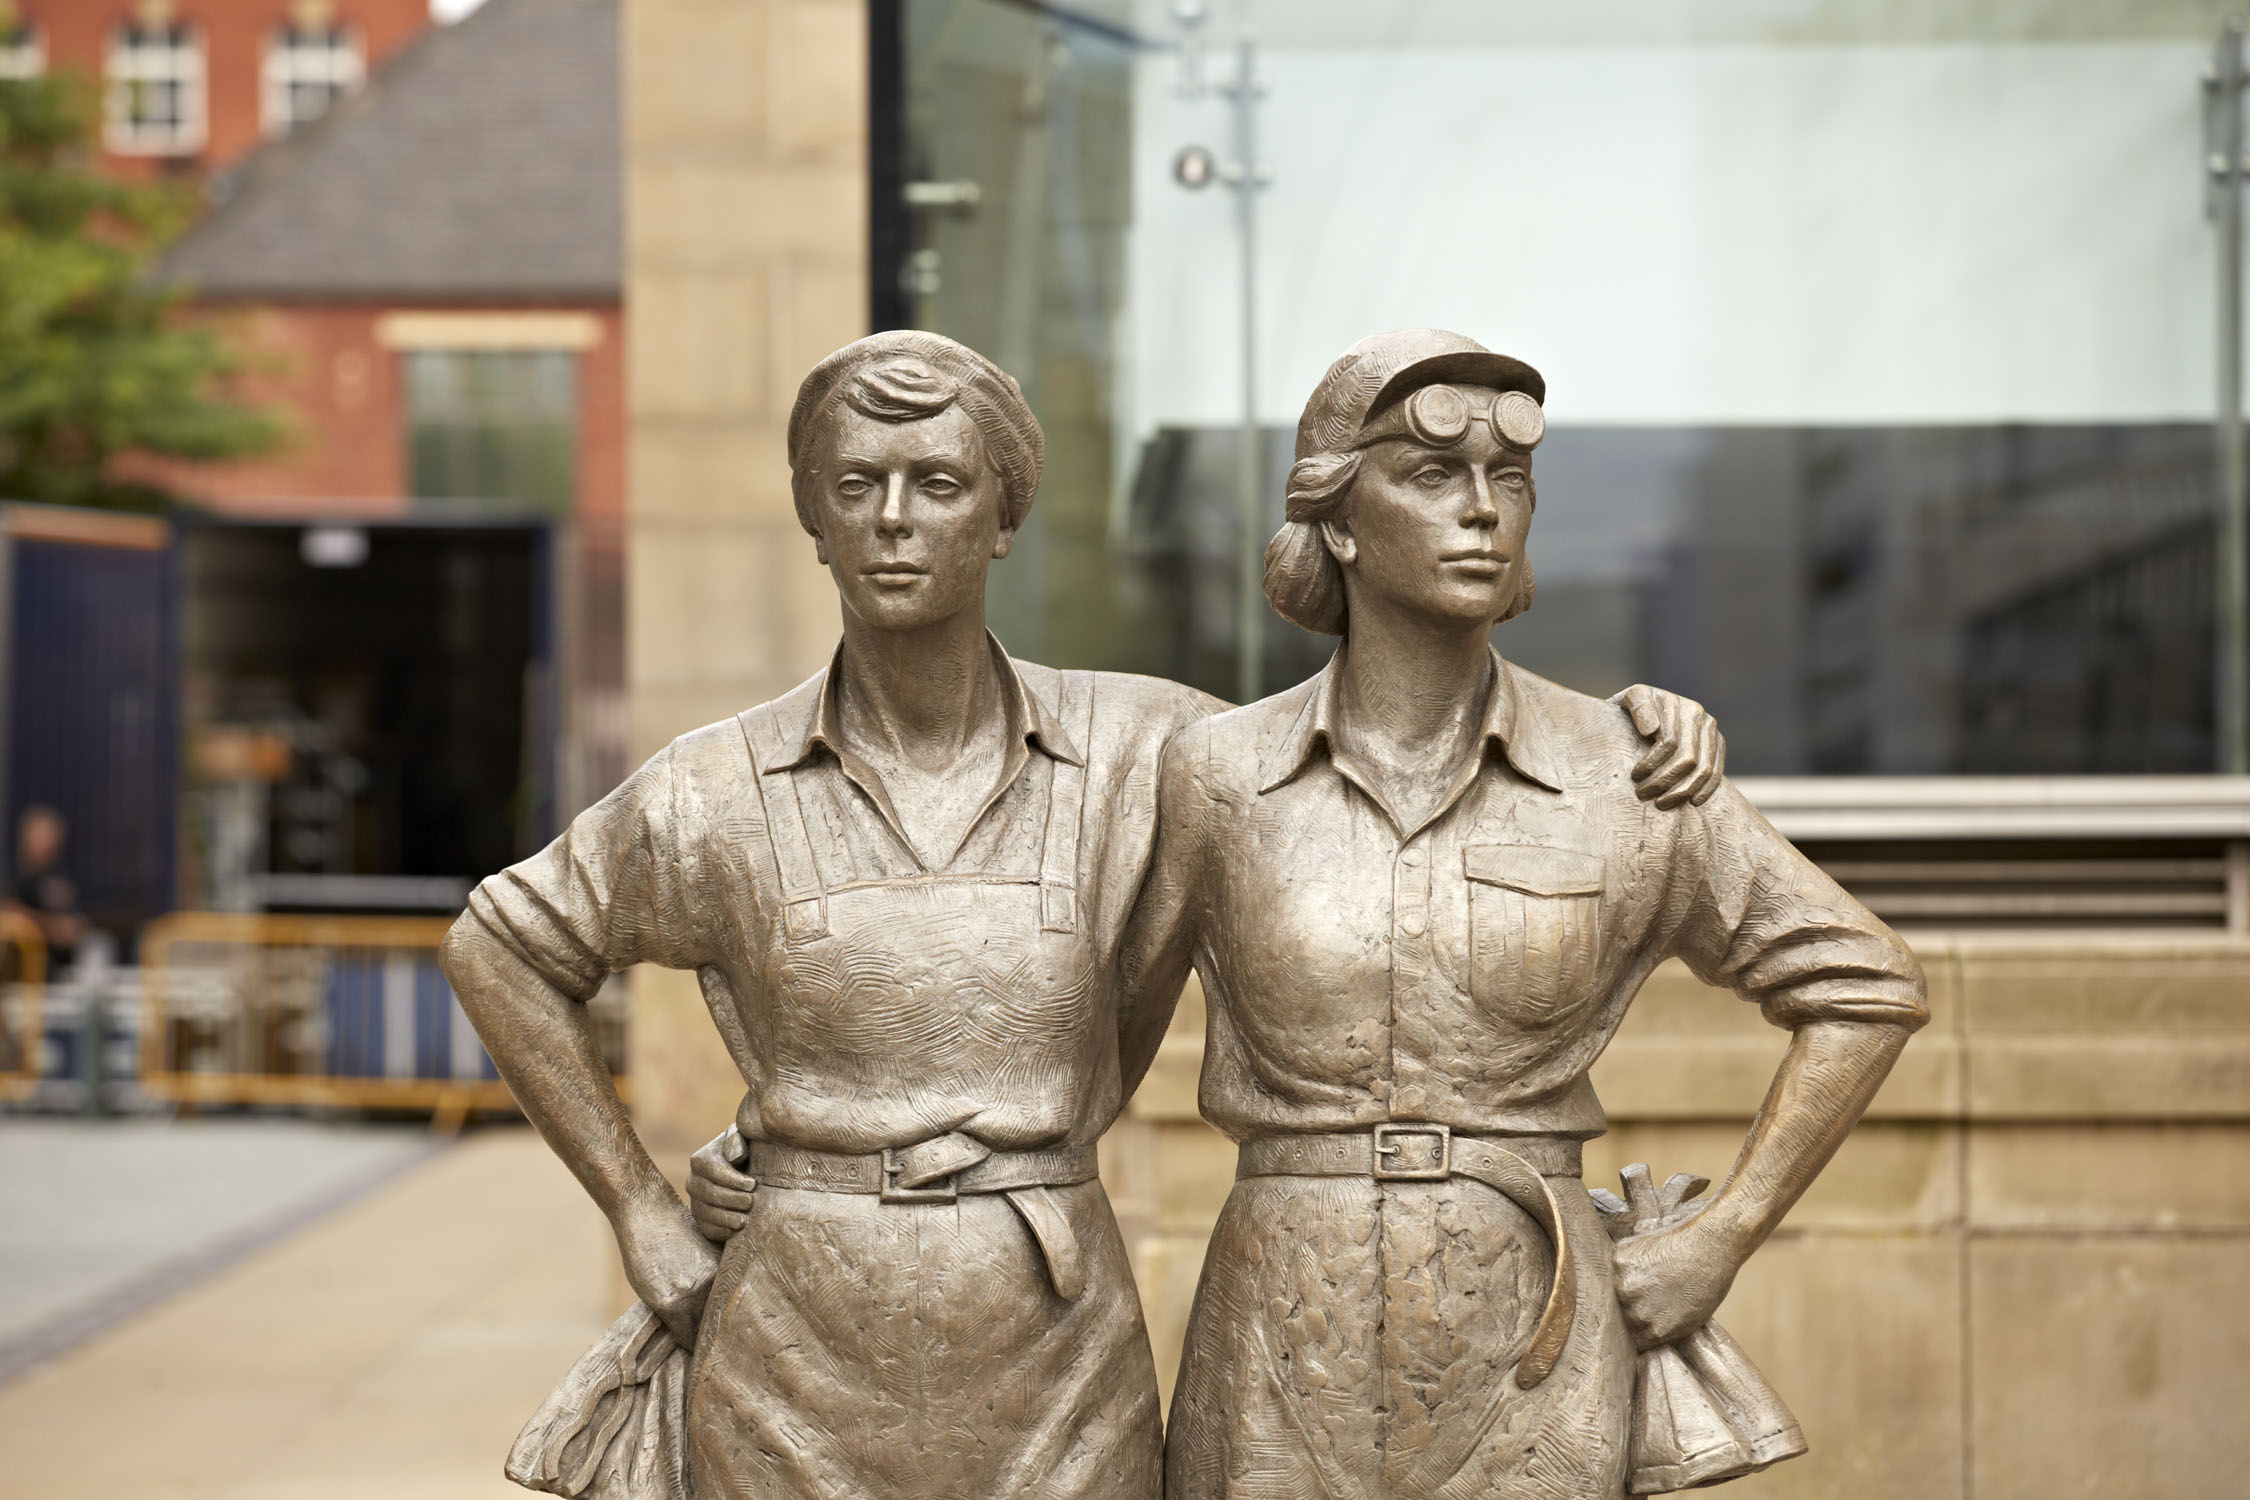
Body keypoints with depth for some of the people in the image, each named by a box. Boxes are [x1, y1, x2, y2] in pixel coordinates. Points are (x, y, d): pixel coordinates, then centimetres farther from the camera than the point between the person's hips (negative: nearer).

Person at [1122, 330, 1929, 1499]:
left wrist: (1720, 1240, 1)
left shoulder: (1623, 779, -2)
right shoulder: (1217, 778, -1)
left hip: (1525, 1387, 0)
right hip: (1282, 1384, 0)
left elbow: (1864, 987, 7)